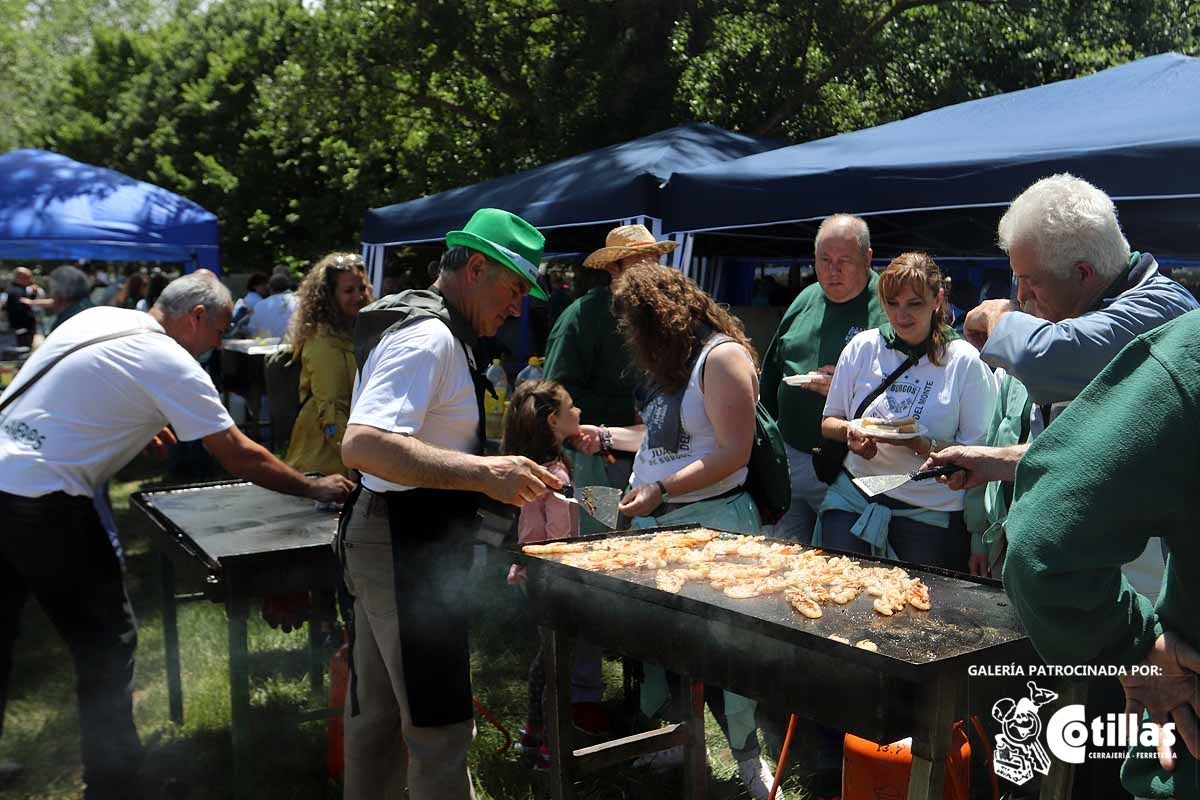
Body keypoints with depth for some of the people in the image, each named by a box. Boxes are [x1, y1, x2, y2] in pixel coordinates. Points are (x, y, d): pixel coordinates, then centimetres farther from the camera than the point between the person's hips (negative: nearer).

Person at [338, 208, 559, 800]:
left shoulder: (427, 328, 15)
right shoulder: (429, 338, -19)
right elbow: (362, 444, -32)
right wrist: (484, 473, -35)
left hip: (394, 541, 11)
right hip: (408, 550, -11)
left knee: (377, 711, 20)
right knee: (440, 727, -3)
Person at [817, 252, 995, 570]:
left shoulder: (964, 361, -4)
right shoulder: (863, 347, 3)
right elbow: (828, 422, 10)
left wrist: (921, 444, -23)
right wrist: (848, 431, -12)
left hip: (930, 514, -2)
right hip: (853, 498, 2)